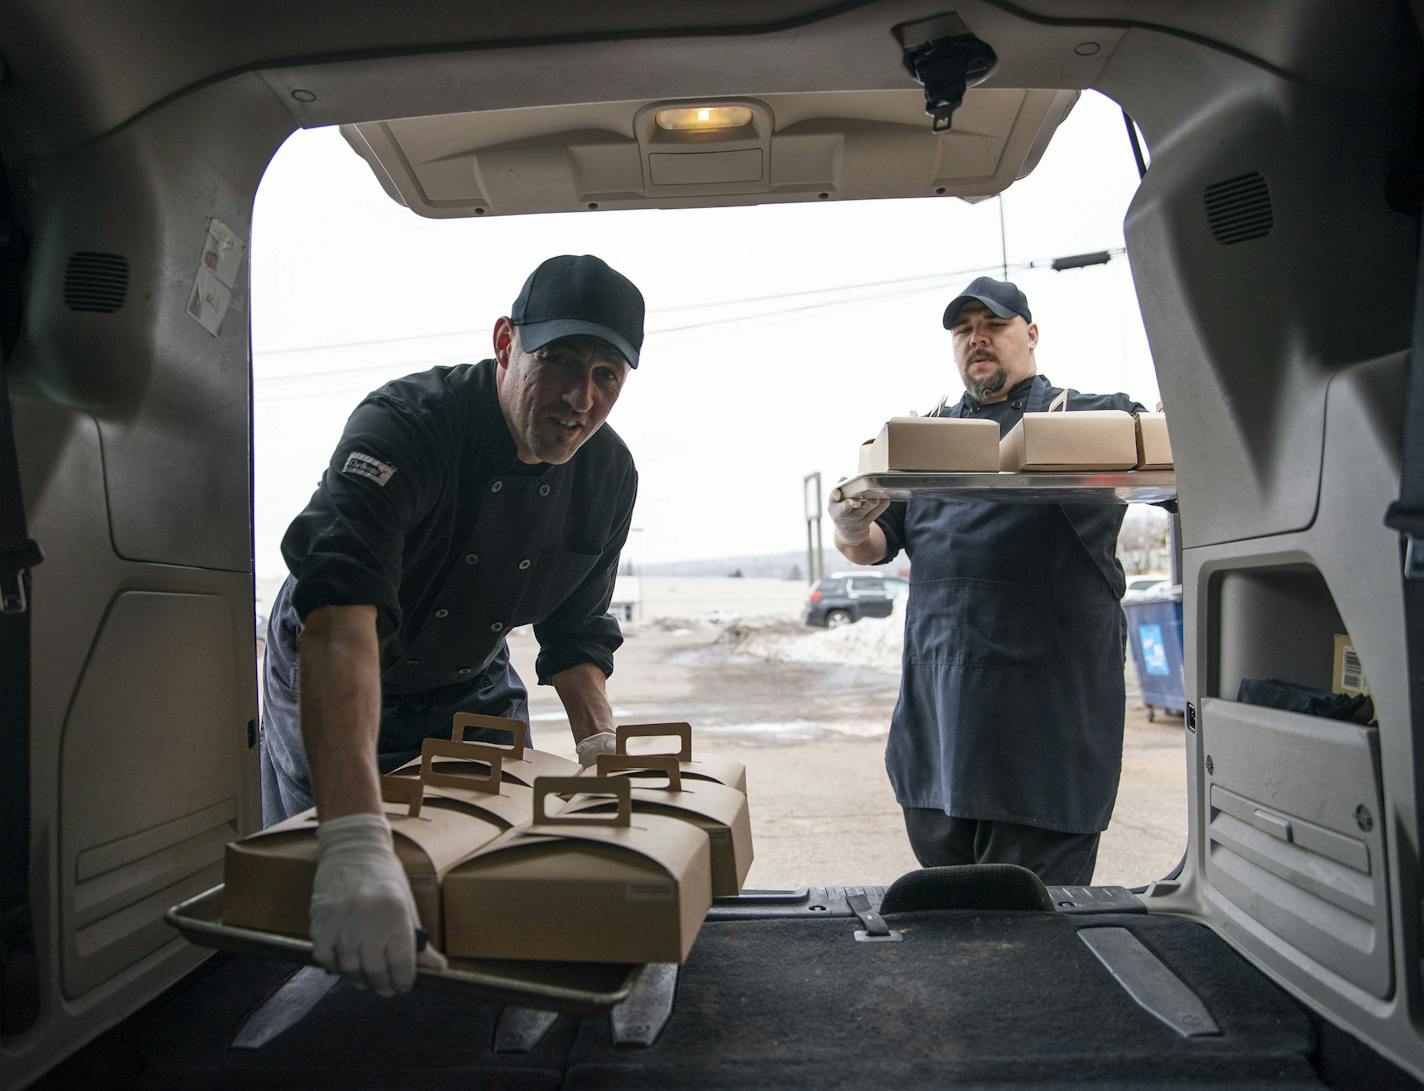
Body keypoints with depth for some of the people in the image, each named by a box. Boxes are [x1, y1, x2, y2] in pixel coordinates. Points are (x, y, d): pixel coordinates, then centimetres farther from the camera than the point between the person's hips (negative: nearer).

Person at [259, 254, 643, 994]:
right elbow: (339, 614, -53)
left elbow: (577, 631, -1)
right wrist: (354, 839, -65)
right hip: (332, 683, -4)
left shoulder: (609, 474, -15)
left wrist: (600, 747, -16)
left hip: (472, 682, 5)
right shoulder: (404, 426, -36)